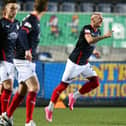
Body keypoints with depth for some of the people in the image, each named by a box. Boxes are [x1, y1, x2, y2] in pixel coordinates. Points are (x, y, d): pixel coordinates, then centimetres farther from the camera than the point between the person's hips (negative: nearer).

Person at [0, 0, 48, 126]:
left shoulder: (35, 20, 12)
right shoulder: (30, 20, -16)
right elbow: (22, 34, -31)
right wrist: (27, 50, -43)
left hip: (29, 60, 10)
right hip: (23, 60, -10)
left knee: (23, 90, 13)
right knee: (34, 87, -15)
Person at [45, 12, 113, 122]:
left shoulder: (97, 32, 7)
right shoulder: (86, 28, -18)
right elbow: (90, 40, -39)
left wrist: (93, 52, 6)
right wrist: (104, 36, -40)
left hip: (84, 64, 8)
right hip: (74, 63, -8)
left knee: (95, 82, -4)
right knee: (64, 85, -3)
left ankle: (74, 97, 10)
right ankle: (50, 108, 8)